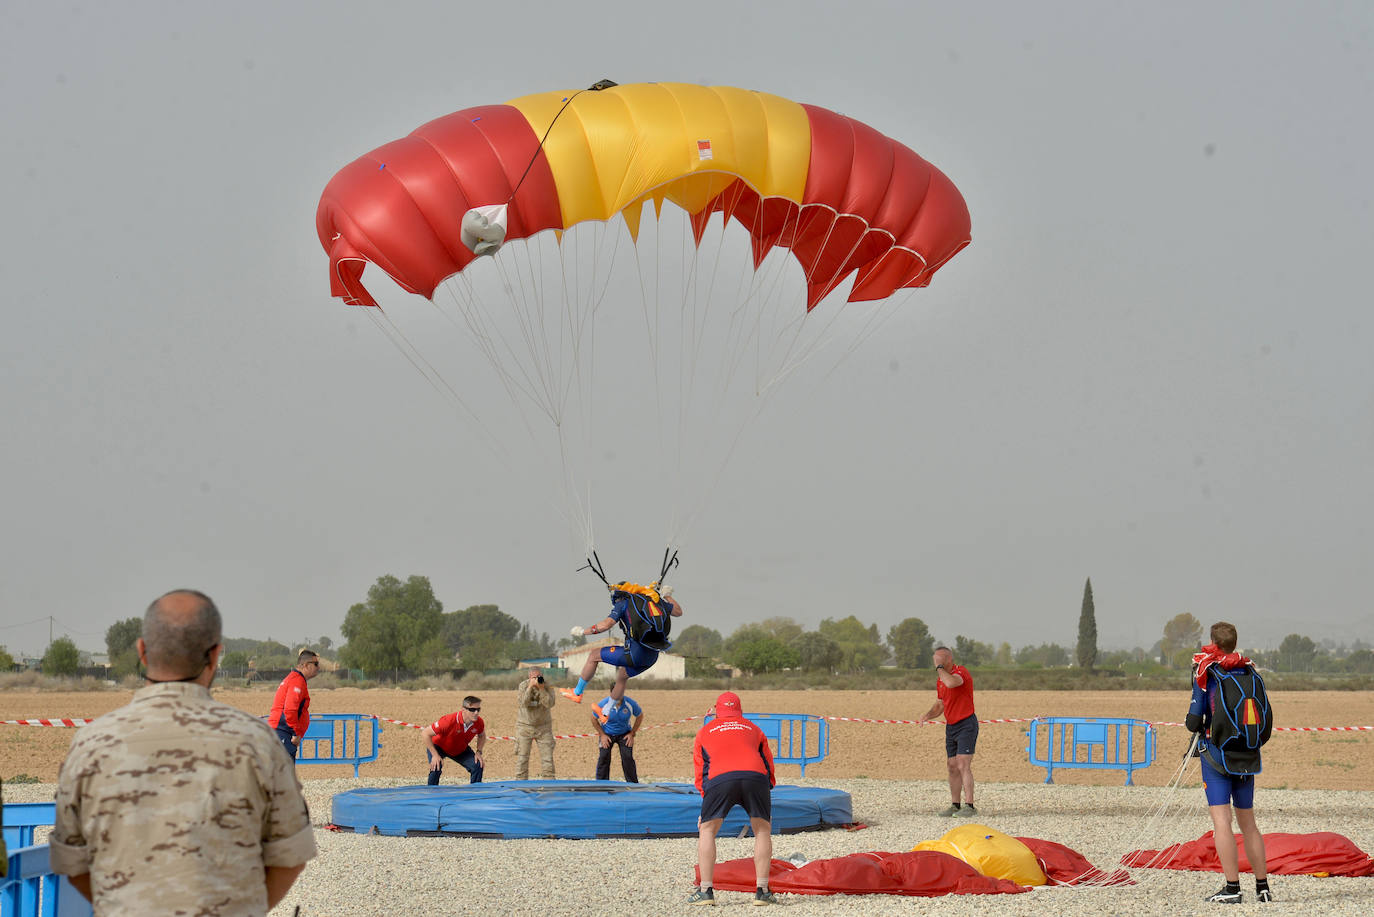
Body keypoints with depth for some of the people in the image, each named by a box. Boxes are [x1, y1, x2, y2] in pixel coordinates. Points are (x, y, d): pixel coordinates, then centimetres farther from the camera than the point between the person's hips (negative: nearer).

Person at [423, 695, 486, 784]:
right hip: (438, 746, -4)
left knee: (477, 766, -14)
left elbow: (482, 736, 3)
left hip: (461, 749, 4)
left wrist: (478, 752, -14)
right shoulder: (449, 720, -40)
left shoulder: (479, 722, -24)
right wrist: (435, 755, -34)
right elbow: (426, 733, -32)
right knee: (436, 768, -31)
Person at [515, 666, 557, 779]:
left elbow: (550, 704, -20)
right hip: (525, 726, -1)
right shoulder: (523, 685, -8)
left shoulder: (547, 686, -7)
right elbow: (523, 703, -21)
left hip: (543, 727, 1)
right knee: (522, 758, -3)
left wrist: (541, 688, -27)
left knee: (547, 757, -3)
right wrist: (530, 687, -27)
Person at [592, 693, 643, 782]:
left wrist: (632, 734, -6)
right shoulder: (603, 704, -23)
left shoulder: (630, 703, -22)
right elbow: (594, 719, -5)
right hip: (606, 734, 0)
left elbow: (640, 716, -2)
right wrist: (602, 735, -9)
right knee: (603, 758, -11)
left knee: (628, 758, -10)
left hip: (624, 734, 0)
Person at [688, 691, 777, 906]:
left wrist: (706, 812, 36)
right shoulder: (753, 729, 33)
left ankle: (705, 891, 5)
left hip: (720, 778, -1)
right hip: (755, 776, 1)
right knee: (763, 830, 17)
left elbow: (700, 774, 29)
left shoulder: (704, 732, 31)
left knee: (707, 831, 14)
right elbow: (769, 766, 31)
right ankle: (762, 890, 9)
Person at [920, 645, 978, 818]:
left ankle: (969, 807, -18)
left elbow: (951, 683, -39)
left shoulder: (961, 672, -15)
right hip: (951, 726, 9)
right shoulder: (940, 679, 12)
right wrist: (928, 715, 0)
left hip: (966, 724, -9)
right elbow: (940, 705, 20)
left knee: (963, 766, -16)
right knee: (952, 767, 7)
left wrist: (939, 667, -23)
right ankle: (955, 806, 12)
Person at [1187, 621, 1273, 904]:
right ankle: (1262, 886, 16)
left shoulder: (1206, 674, -7)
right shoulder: (1252, 673, 6)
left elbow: (1194, 721, -9)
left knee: (1221, 821, -6)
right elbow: (1266, 724, 9)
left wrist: (1190, 722, 12)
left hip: (1216, 755, -5)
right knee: (1248, 822, 14)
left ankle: (1232, 887, -12)